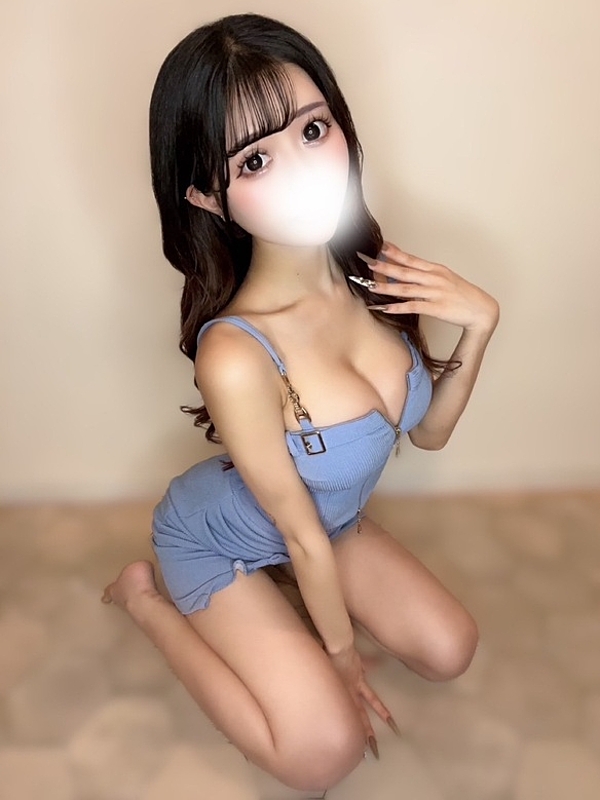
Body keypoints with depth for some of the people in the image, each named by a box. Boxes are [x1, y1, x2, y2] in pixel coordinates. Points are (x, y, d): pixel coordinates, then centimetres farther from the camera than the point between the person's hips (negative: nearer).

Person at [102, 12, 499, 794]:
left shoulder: (379, 268, -21)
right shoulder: (235, 357, -39)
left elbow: (428, 432, -7)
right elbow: (300, 534, -24)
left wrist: (479, 323, -23)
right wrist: (342, 654, -7)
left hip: (330, 518, 6)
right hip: (222, 543, -5)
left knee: (448, 651, 9)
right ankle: (147, 599, 11)